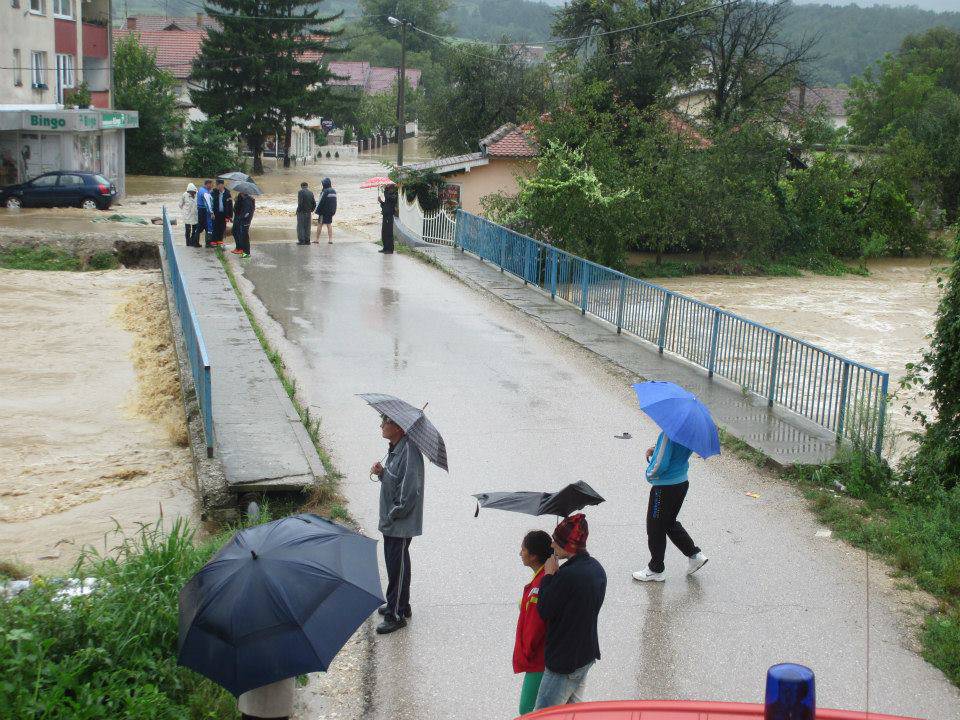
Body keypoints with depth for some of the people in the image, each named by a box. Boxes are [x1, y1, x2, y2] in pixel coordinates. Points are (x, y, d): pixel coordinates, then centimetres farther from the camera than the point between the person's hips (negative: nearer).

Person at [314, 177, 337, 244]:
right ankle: (330, 239, 5)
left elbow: (321, 202, -15)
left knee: (319, 224, 2)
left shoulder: (325, 191, -17)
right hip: (331, 211, 7)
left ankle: (317, 239, 4)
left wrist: (317, 210, -7)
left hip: (324, 211, -7)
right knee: (329, 225, 11)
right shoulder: (334, 191, 6)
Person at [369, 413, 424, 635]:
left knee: (397, 566, 1)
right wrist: (381, 472, -3)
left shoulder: (409, 453, -25)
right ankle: (400, 605, 36)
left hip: (402, 523, -10)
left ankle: (396, 614, 11)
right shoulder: (394, 448, 7)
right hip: (391, 520, 10)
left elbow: (409, 492, -25)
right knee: (394, 563, 21)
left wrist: (393, 515, -17)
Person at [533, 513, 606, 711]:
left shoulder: (567, 576, -28)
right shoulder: (596, 568, 1)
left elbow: (544, 612, -18)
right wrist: (557, 574, 5)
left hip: (563, 661, -9)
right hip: (587, 654, 9)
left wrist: (549, 575, -11)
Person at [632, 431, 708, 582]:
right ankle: (694, 554, 26)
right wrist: (655, 450, 1)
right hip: (681, 483, 9)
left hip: (665, 488, -9)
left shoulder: (668, 434, -27)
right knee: (670, 523, 26)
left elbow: (661, 464, -28)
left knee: (655, 528, 7)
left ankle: (655, 570, 17)